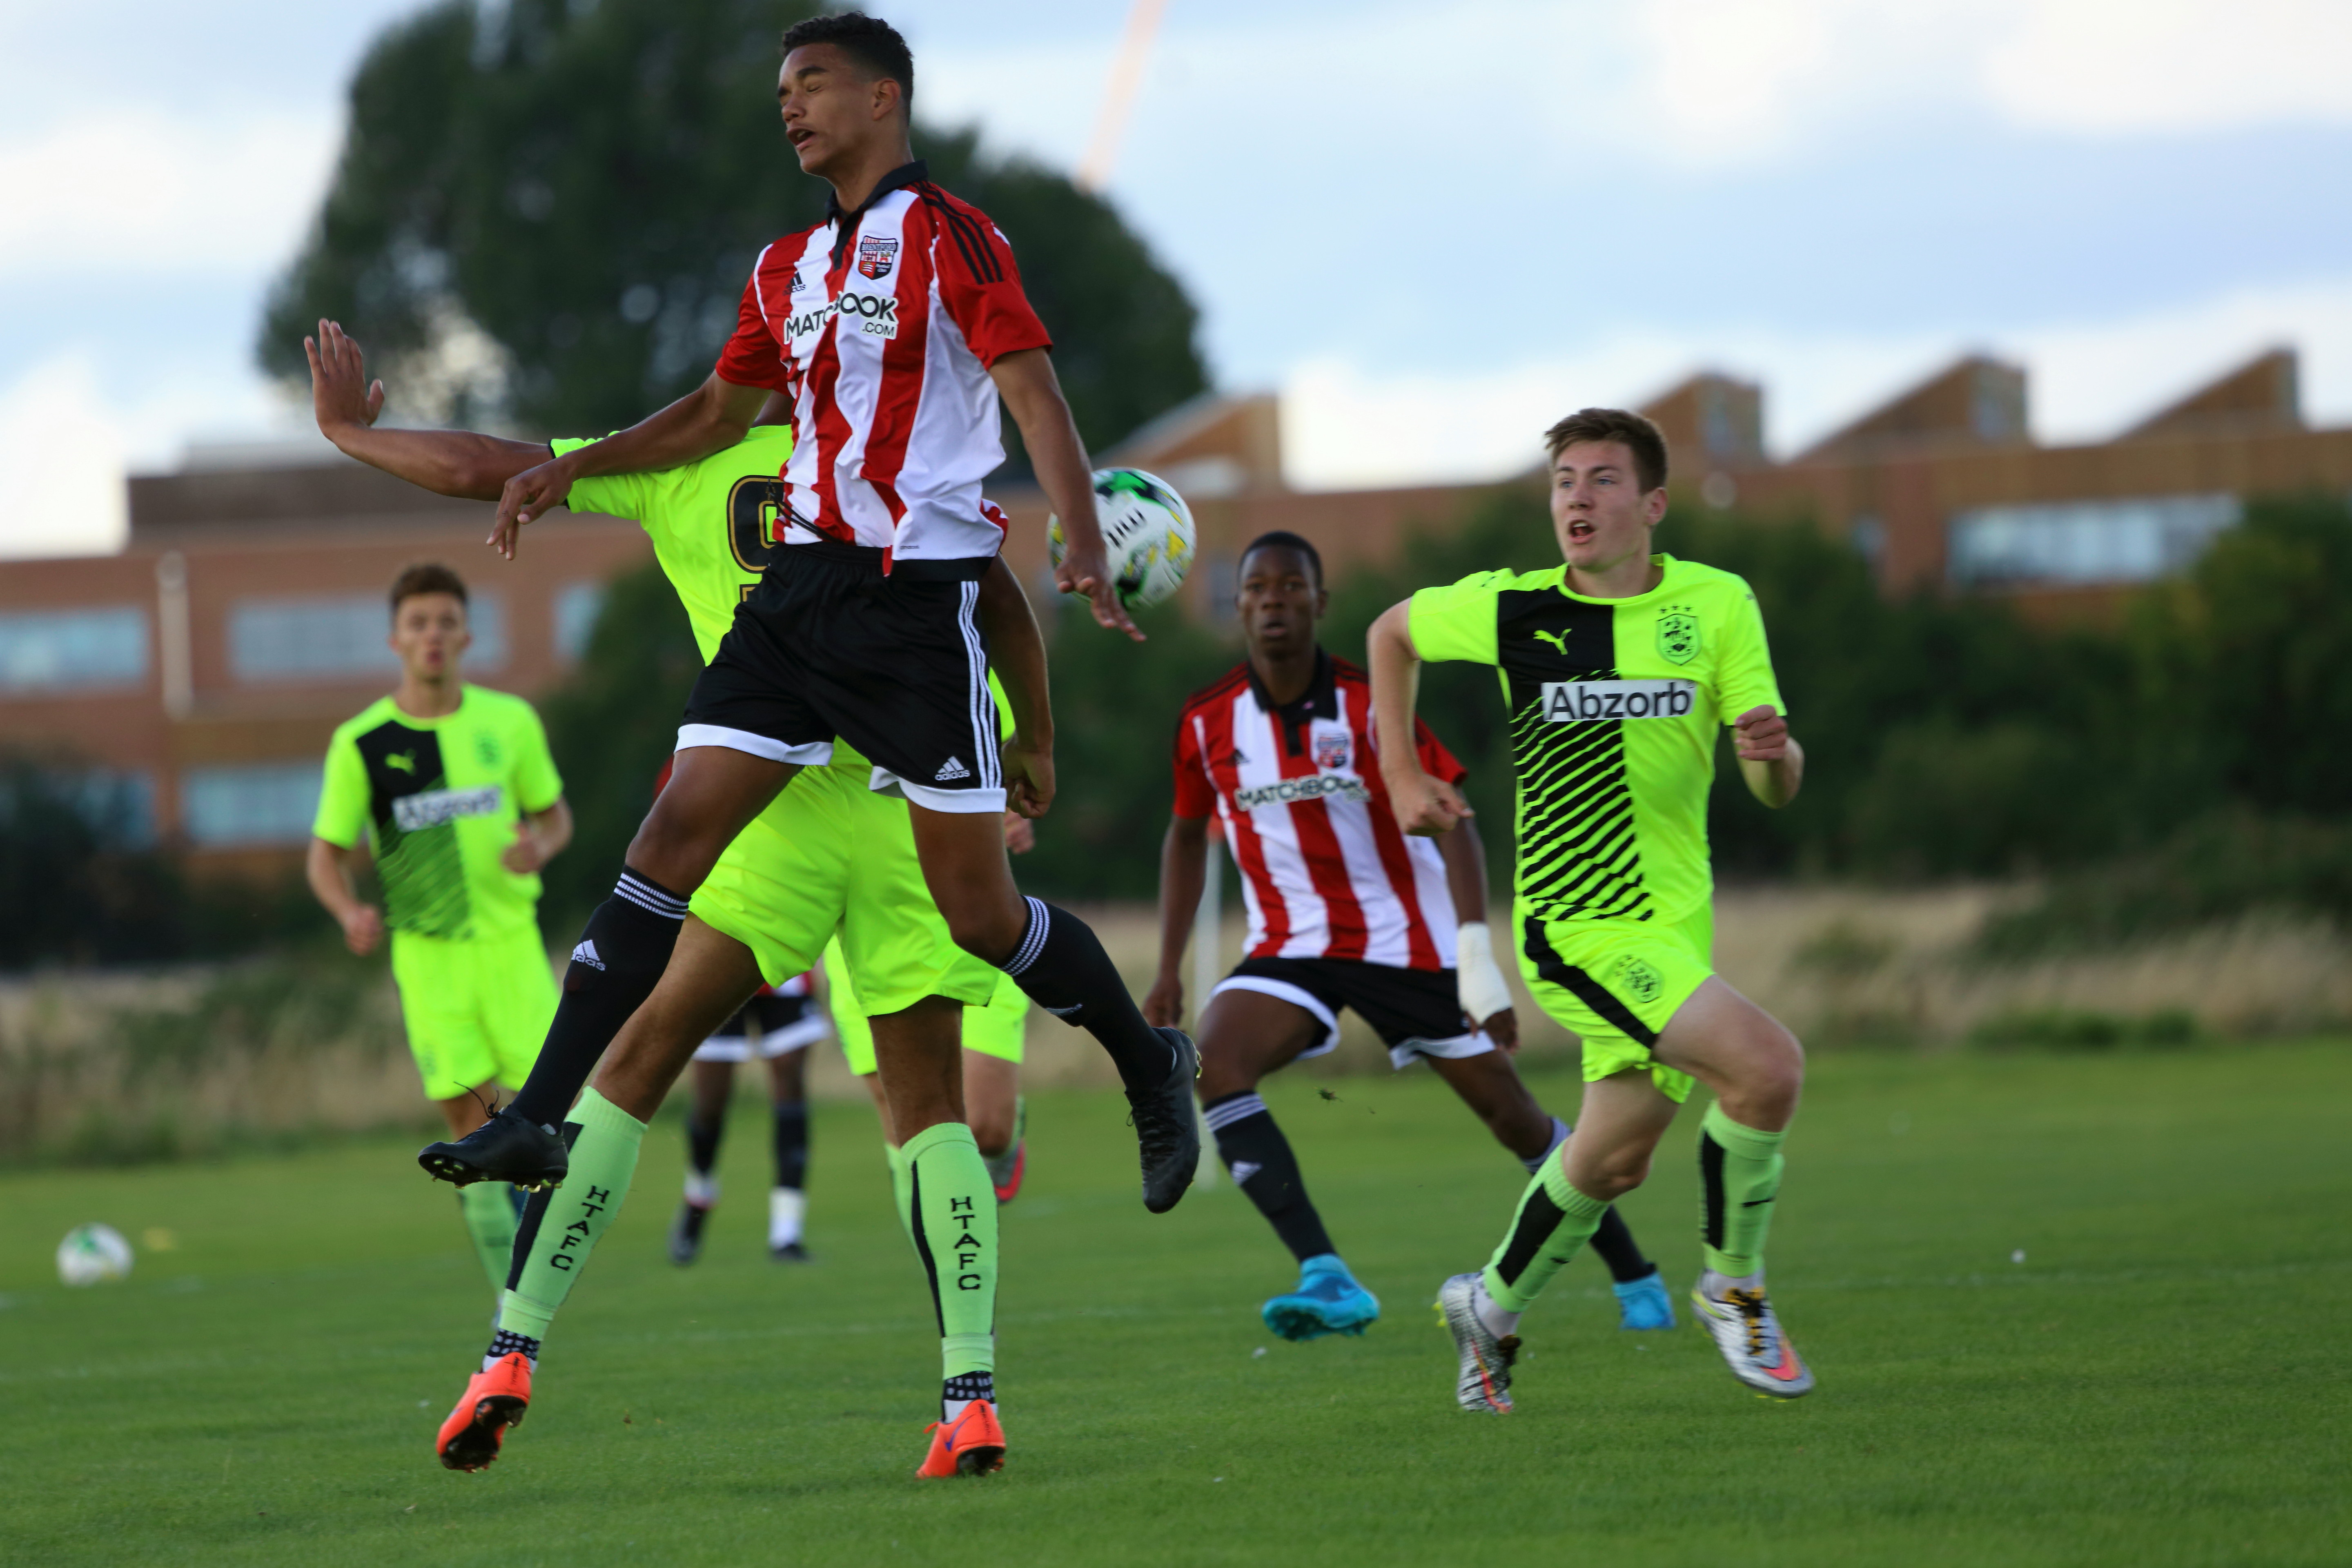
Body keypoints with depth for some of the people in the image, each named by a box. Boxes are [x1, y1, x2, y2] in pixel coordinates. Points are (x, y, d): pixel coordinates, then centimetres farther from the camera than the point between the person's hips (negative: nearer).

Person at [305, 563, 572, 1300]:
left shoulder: (510, 722, 3)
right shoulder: (360, 743, -2)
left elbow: (553, 812, 15)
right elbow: (327, 854, 4)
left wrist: (542, 845, -9)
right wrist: (351, 911, -17)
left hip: (511, 939, 1)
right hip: (427, 952, -1)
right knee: (467, 1113, -7)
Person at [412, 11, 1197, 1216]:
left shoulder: (948, 235, -5)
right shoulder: (787, 269, 17)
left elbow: (1036, 398, -13)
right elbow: (720, 413, 30)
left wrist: (1083, 550, -27)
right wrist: (566, 471, 22)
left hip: (921, 597, -6)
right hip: (801, 584, 7)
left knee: (978, 910, -3)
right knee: (674, 835, -5)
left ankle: (1149, 1063, 22)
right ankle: (537, 1122, -8)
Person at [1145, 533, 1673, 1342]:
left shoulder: (1369, 705, -12)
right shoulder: (1208, 721, -3)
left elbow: (1454, 825, -13)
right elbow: (1187, 834, 13)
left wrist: (1479, 957, -24)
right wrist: (1168, 970, 9)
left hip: (1405, 940, -2)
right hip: (1289, 948, 2)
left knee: (1511, 1114, 2)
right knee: (1213, 1064, -27)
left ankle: (1634, 1278, 24)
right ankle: (1327, 1281, -33)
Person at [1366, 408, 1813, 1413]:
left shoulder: (1716, 605, 0)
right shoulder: (1511, 609, -5)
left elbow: (1776, 790, -3)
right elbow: (1394, 631, 16)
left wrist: (1773, 752, -27)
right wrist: (1401, 776, 8)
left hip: (1677, 920, 5)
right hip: (1576, 924, -5)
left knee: (1616, 1158, 16)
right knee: (1767, 1065, -22)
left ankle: (1492, 1308, 39)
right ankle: (1733, 1287, -2)